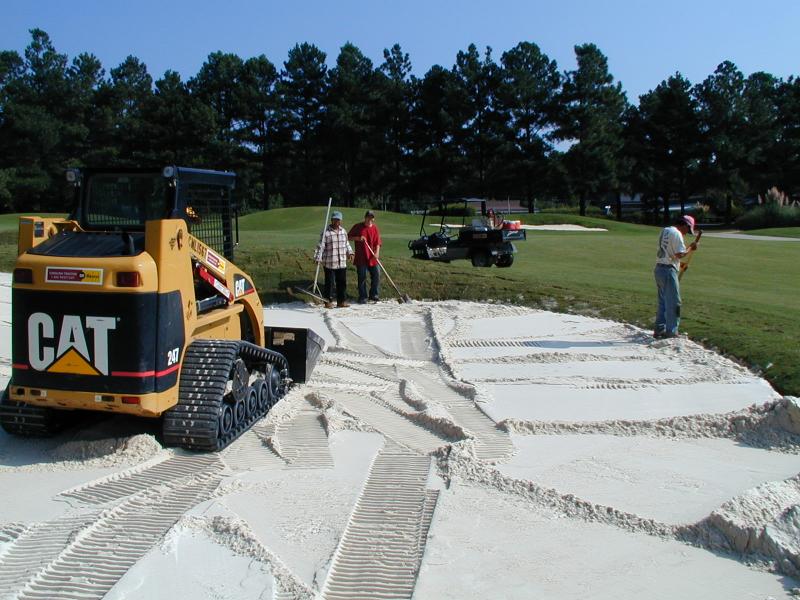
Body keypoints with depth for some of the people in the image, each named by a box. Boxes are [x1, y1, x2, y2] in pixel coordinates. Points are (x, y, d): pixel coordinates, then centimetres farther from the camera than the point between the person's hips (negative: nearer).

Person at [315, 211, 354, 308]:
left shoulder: (343, 231, 11)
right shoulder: (326, 232, -9)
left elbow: (347, 244, 23)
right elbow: (320, 246, -11)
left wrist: (350, 252, 10)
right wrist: (318, 258, -18)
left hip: (342, 263, 6)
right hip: (329, 263, -6)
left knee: (342, 282, 9)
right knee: (329, 283, 0)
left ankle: (342, 301, 19)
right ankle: (328, 301, 12)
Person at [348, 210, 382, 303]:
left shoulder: (375, 228, 5)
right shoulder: (357, 227, -1)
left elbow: (378, 242, 1)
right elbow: (348, 237, 4)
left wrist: (377, 252, -15)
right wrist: (358, 238, -13)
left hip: (372, 258, 3)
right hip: (360, 257, -2)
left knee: (376, 275, 3)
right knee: (362, 278, 1)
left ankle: (373, 294, 19)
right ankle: (363, 297, 11)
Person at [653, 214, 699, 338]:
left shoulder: (664, 231, 15)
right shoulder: (676, 233, -13)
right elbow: (680, 254, -19)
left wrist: (678, 263, 15)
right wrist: (691, 248, -3)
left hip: (659, 268, 9)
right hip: (668, 270, -9)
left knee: (663, 301, 16)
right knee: (673, 302, -1)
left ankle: (659, 330, 19)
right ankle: (671, 332, 3)